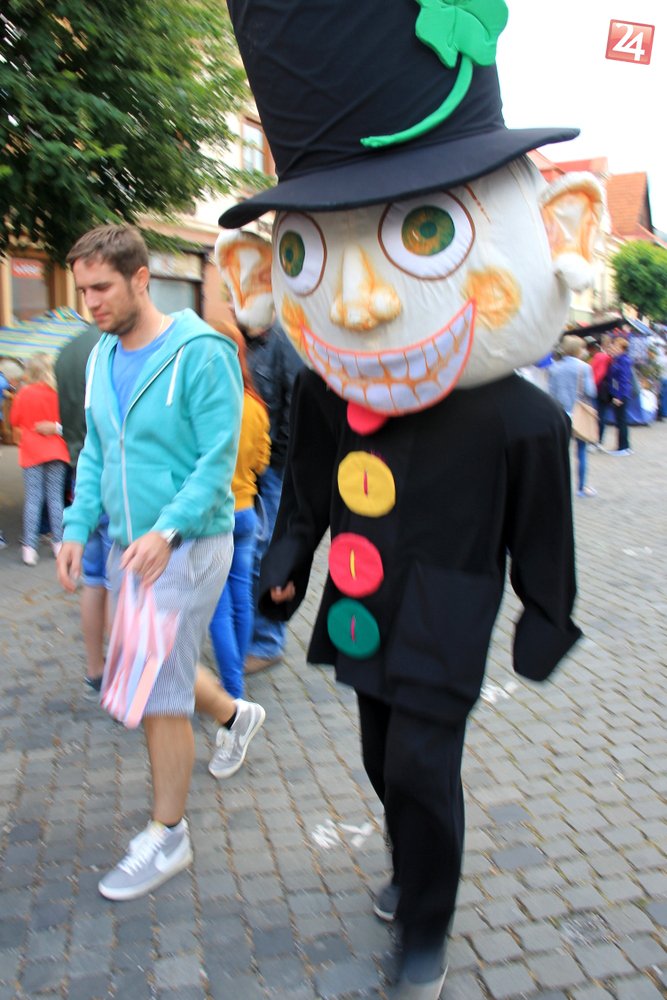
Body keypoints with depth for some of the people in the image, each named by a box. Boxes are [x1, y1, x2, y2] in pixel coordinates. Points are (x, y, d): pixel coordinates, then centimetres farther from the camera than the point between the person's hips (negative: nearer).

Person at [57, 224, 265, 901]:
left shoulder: (200, 352, -15)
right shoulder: (101, 357, 8)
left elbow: (219, 458, -17)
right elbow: (95, 453, 13)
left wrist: (166, 530, -28)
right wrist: (78, 527, 1)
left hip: (187, 546, -7)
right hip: (127, 547, 8)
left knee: (157, 696, -1)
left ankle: (167, 837, 19)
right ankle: (235, 716, 48)